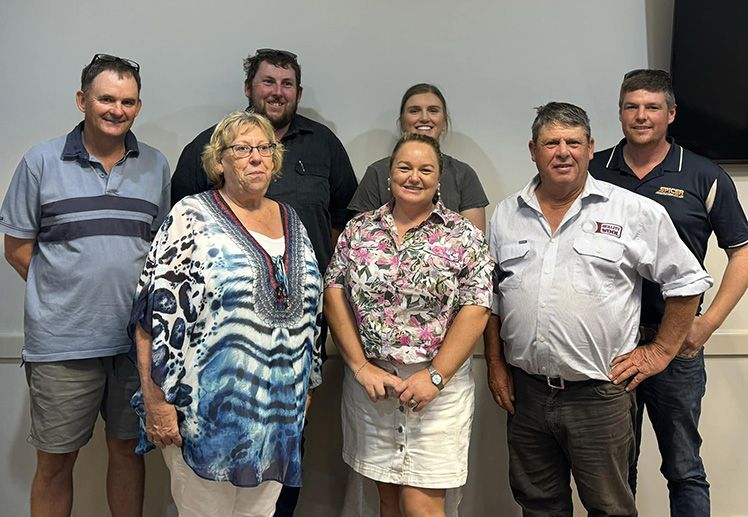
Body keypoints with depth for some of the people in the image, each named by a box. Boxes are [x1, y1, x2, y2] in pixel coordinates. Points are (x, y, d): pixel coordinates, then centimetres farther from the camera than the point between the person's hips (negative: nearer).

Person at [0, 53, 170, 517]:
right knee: (55, 461, 9)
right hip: (62, 341, -2)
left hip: (136, 336, 3)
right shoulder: (41, 162, -2)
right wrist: (65, 294, -5)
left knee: (128, 448, 16)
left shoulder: (156, 165, 6)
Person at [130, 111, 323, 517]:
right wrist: (156, 402, -14)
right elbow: (156, 315, -11)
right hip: (209, 409, -5)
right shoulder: (193, 217, -6)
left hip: (278, 413, 5)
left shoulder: (290, 221, 11)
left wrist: (307, 384, 18)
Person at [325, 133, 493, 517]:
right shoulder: (358, 230, 6)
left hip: (437, 385, -2)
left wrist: (435, 376, -14)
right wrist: (360, 366, -7)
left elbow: (475, 310, -8)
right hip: (369, 382, 3)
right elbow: (334, 294, 1)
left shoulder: (464, 236, -2)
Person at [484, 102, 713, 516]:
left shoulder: (635, 213, -4)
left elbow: (687, 281, 3)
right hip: (525, 392, 4)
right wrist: (495, 364, 8)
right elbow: (489, 294, 13)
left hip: (599, 394, -3)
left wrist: (661, 352, 0)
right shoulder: (506, 215, 7)